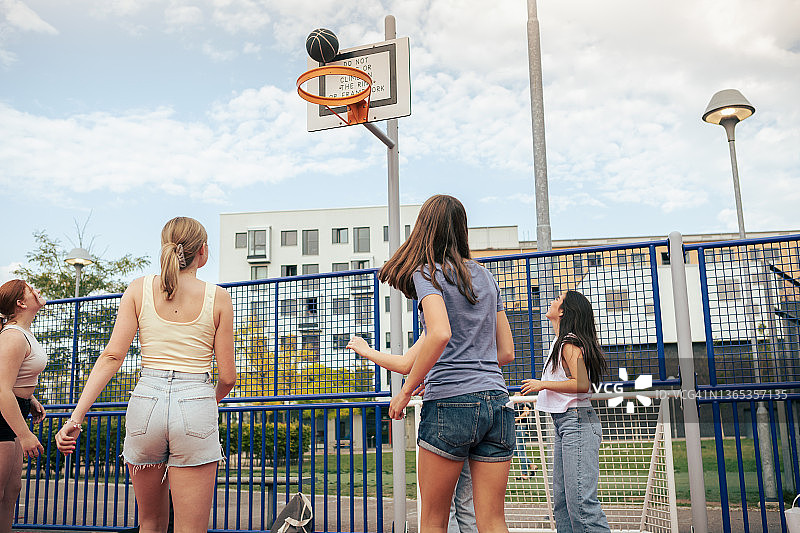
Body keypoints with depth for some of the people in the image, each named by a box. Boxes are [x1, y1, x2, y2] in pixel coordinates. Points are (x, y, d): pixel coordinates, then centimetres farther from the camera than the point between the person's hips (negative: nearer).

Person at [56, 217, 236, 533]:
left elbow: (112, 356, -5)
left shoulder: (139, 289, 4)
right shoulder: (217, 297, -1)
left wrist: (76, 417, -5)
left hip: (146, 402, 3)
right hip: (195, 406, -3)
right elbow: (227, 376, 1)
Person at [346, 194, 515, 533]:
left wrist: (406, 391, -10)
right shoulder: (486, 277, 17)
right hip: (497, 401, 6)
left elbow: (440, 334, -21)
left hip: (451, 402, -5)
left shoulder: (427, 273, -1)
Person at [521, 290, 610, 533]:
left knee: (580, 501, -12)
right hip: (565, 424, 11)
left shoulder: (569, 343, -11)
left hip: (576, 421, -11)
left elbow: (582, 384, -21)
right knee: (562, 501, 10)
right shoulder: (560, 342, 19)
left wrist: (543, 384, -13)